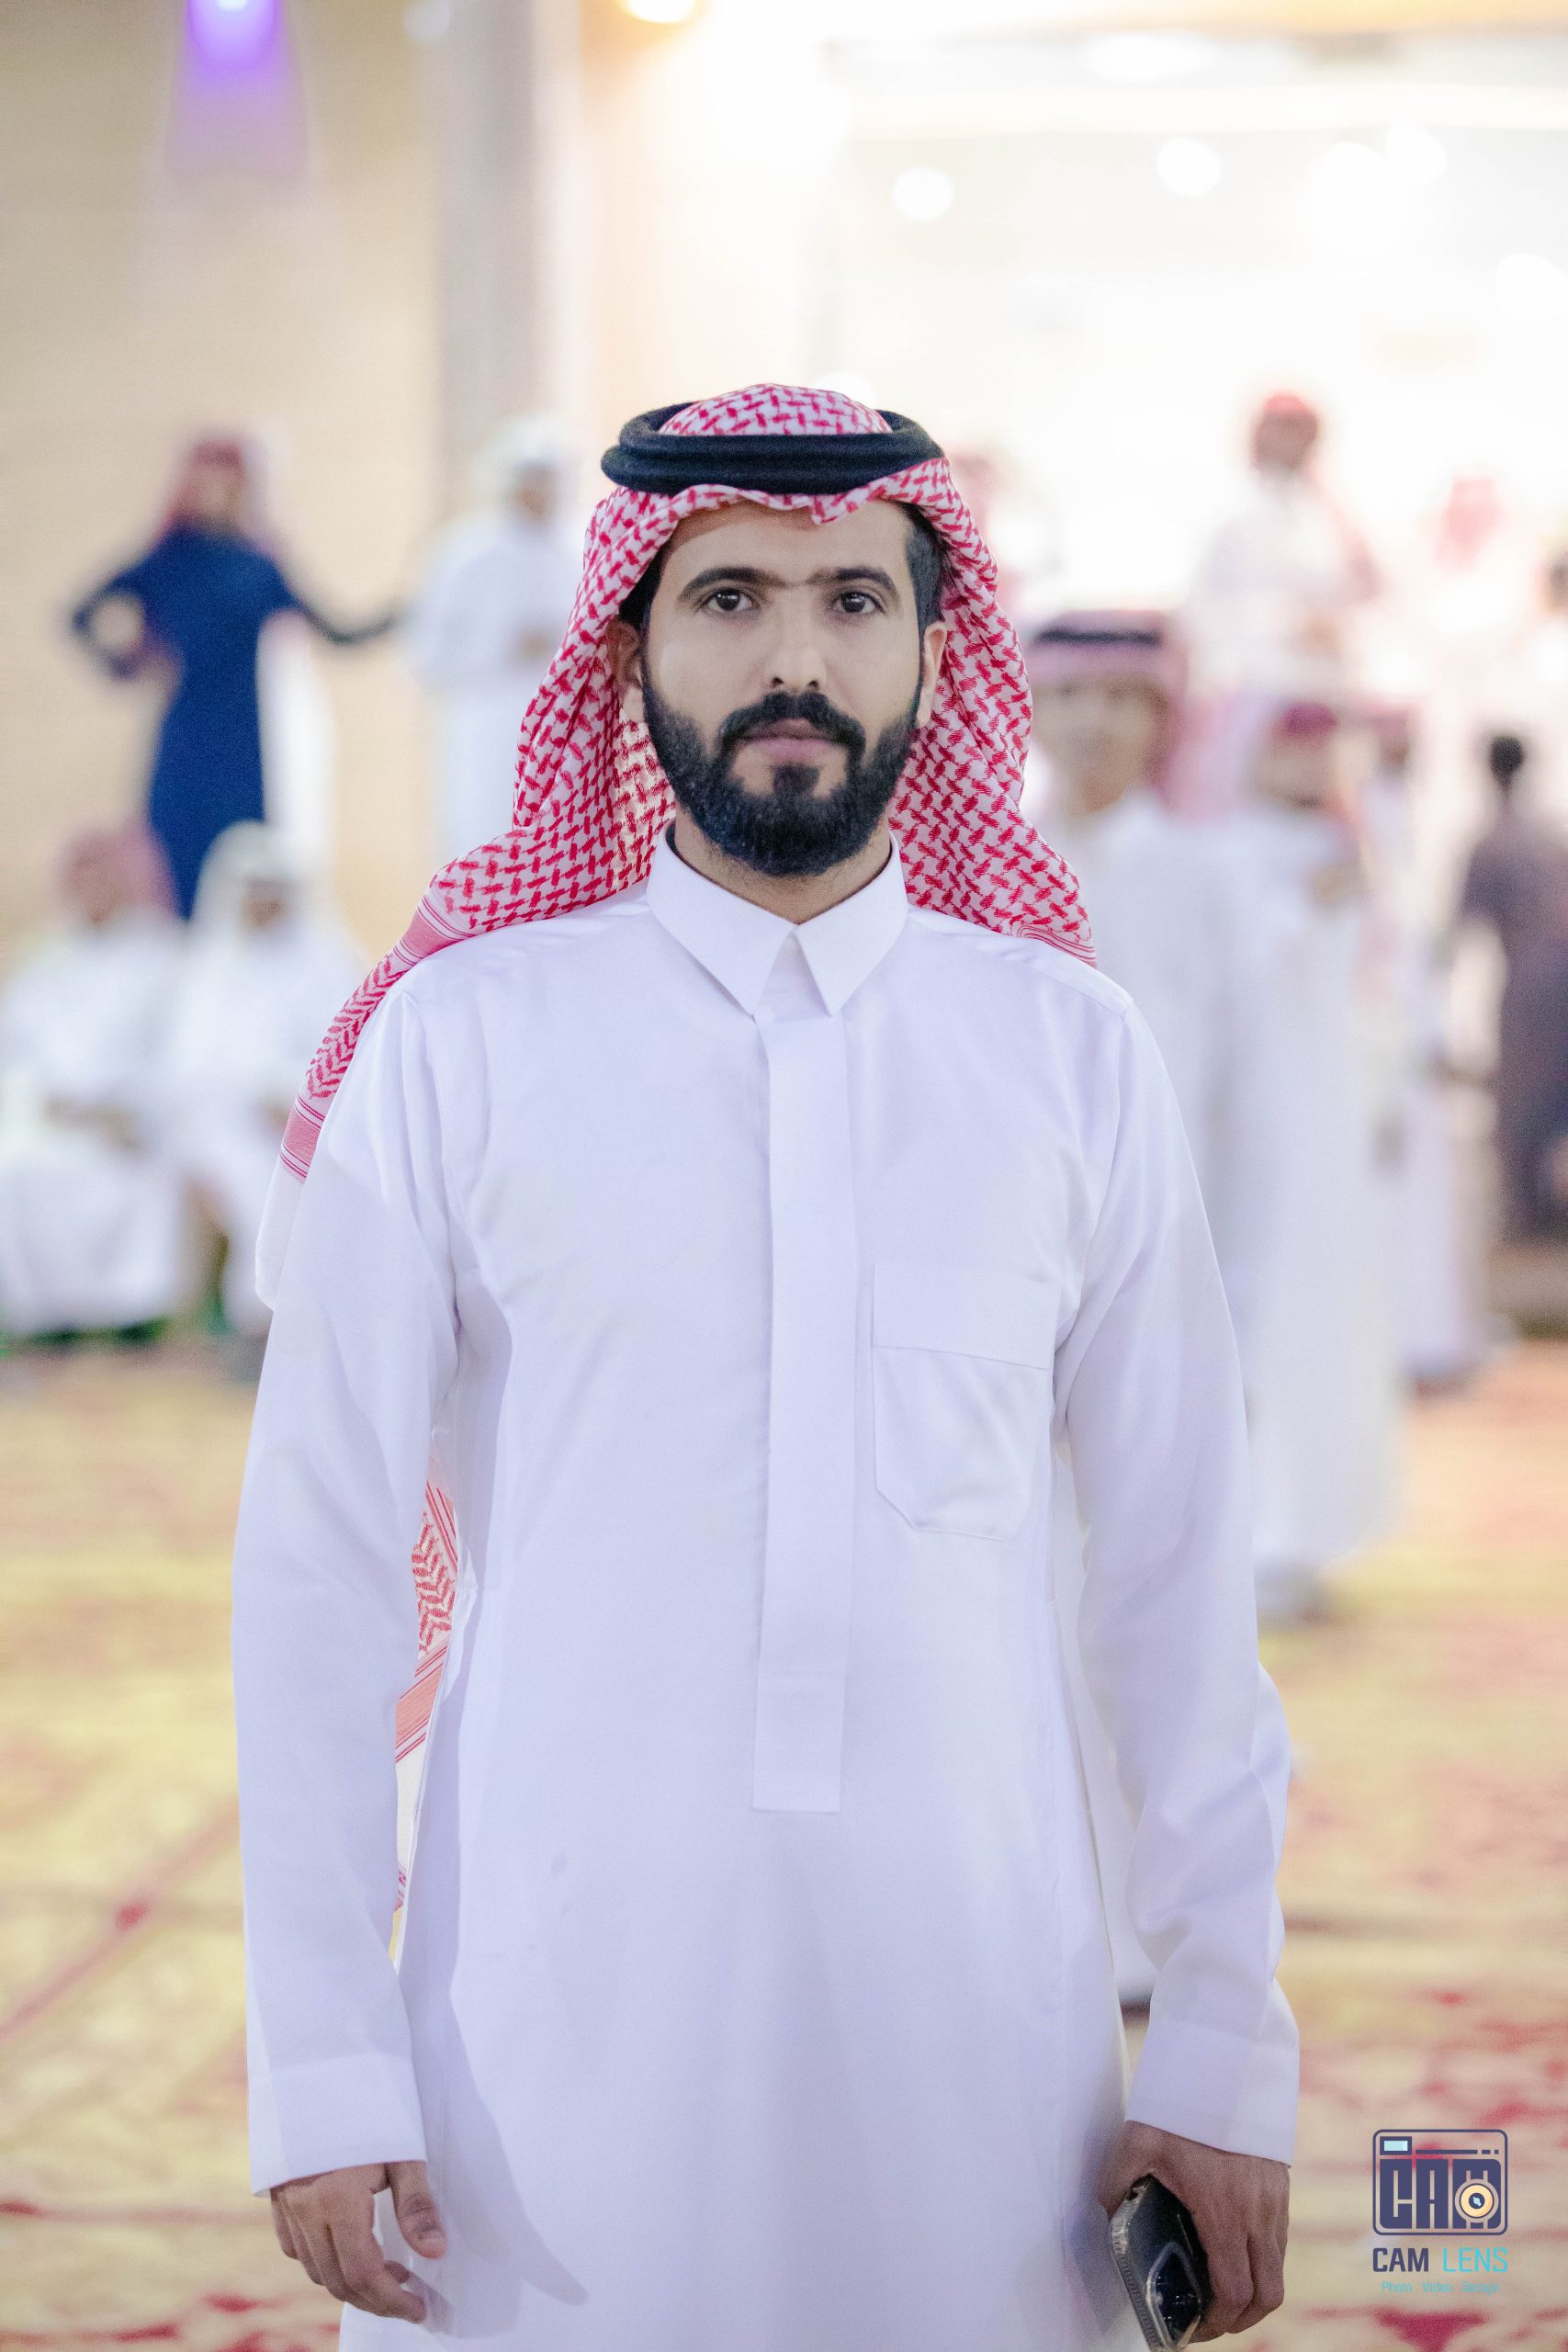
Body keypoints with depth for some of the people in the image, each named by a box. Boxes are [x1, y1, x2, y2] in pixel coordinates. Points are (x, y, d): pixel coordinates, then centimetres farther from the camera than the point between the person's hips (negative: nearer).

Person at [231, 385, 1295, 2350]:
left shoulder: (1072, 1058, 4)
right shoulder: (457, 1046, -1)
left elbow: (1176, 1576, 6)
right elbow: (318, 1570, -1)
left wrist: (1230, 2056, 4)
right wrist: (323, 2074, -4)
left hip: (975, 2003, 1)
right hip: (558, 2015, -1)